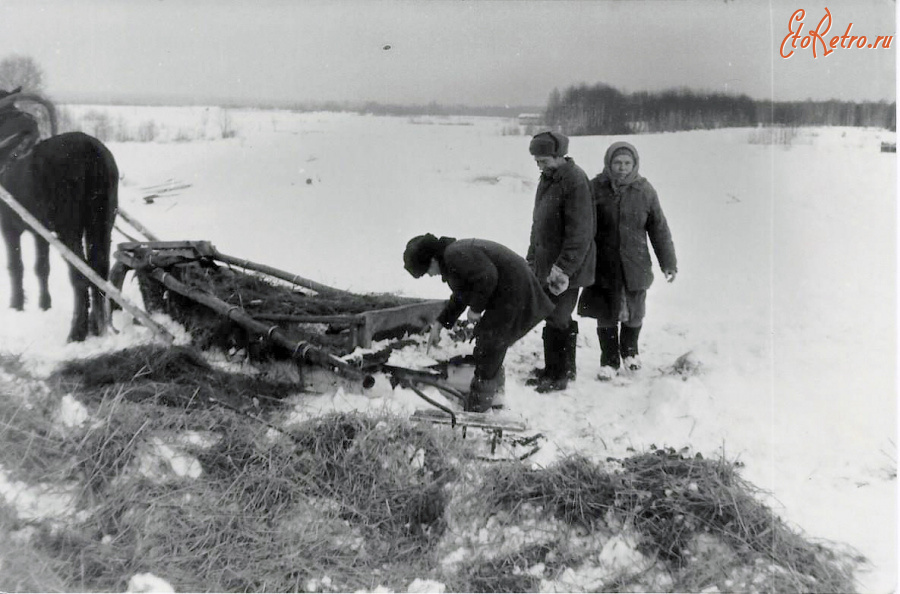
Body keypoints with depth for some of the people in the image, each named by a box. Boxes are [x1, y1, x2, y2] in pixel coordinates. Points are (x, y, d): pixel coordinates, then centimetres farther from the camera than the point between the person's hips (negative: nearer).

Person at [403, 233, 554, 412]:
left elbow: (487, 277, -28)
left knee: (488, 347, -4)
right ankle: (495, 388, 38)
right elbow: (460, 297, 25)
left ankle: (476, 409, 4)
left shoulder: (455, 255, -19)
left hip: (513, 295, -11)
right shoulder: (452, 256, 15)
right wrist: (439, 324, 25)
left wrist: (476, 308, -15)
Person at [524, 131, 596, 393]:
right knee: (554, 317, 15)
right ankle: (553, 369, 26)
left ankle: (559, 375, 11)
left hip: (566, 269, -8)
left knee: (557, 321, -2)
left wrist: (564, 267, -23)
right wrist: (532, 258, 19)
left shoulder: (575, 181, -17)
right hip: (546, 264, 8)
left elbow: (580, 232, -21)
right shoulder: (548, 179, 11)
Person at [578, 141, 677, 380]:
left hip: (635, 267, 1)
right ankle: (609, 360, 24)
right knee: (606, 316, 6)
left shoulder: (644, 191, -3)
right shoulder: (595, 188, -6)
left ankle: (630, 350, 40)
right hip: (603, 266, -1)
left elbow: (659, 229, 3)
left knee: (634, 314, 14)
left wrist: (668, 262, 5)